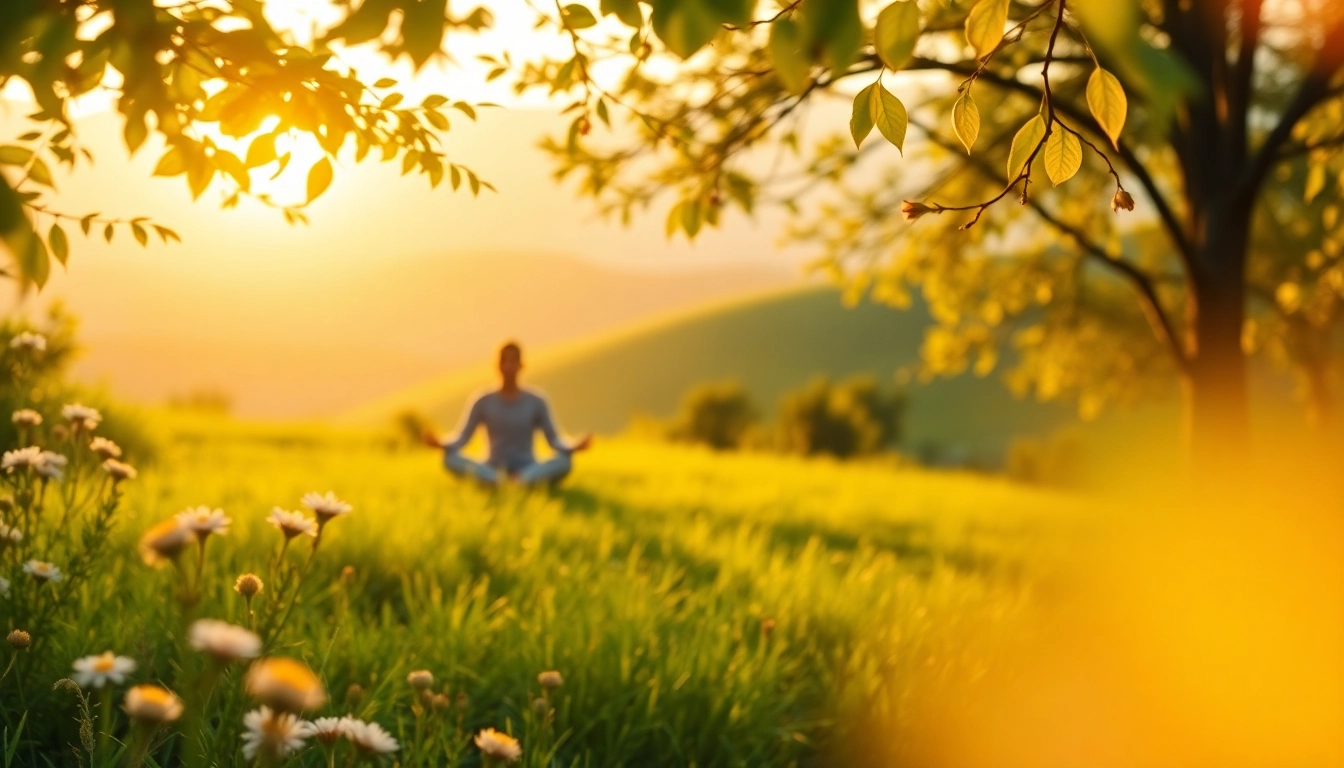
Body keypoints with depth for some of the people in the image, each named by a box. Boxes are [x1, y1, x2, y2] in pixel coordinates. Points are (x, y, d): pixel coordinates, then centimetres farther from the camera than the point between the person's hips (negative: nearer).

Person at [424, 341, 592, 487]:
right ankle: (494, 481, -55)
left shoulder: (536, 402, 4)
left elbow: (554, 441, 1)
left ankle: (525, 482, -56)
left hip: (527, 469, 0)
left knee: (564, 462, -31)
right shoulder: (484, 402, 4)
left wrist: (573, 448, -20)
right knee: (450, 459, -29)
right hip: (492, 469, 0)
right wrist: (441, 444, -20)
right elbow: (462, 438, 1)